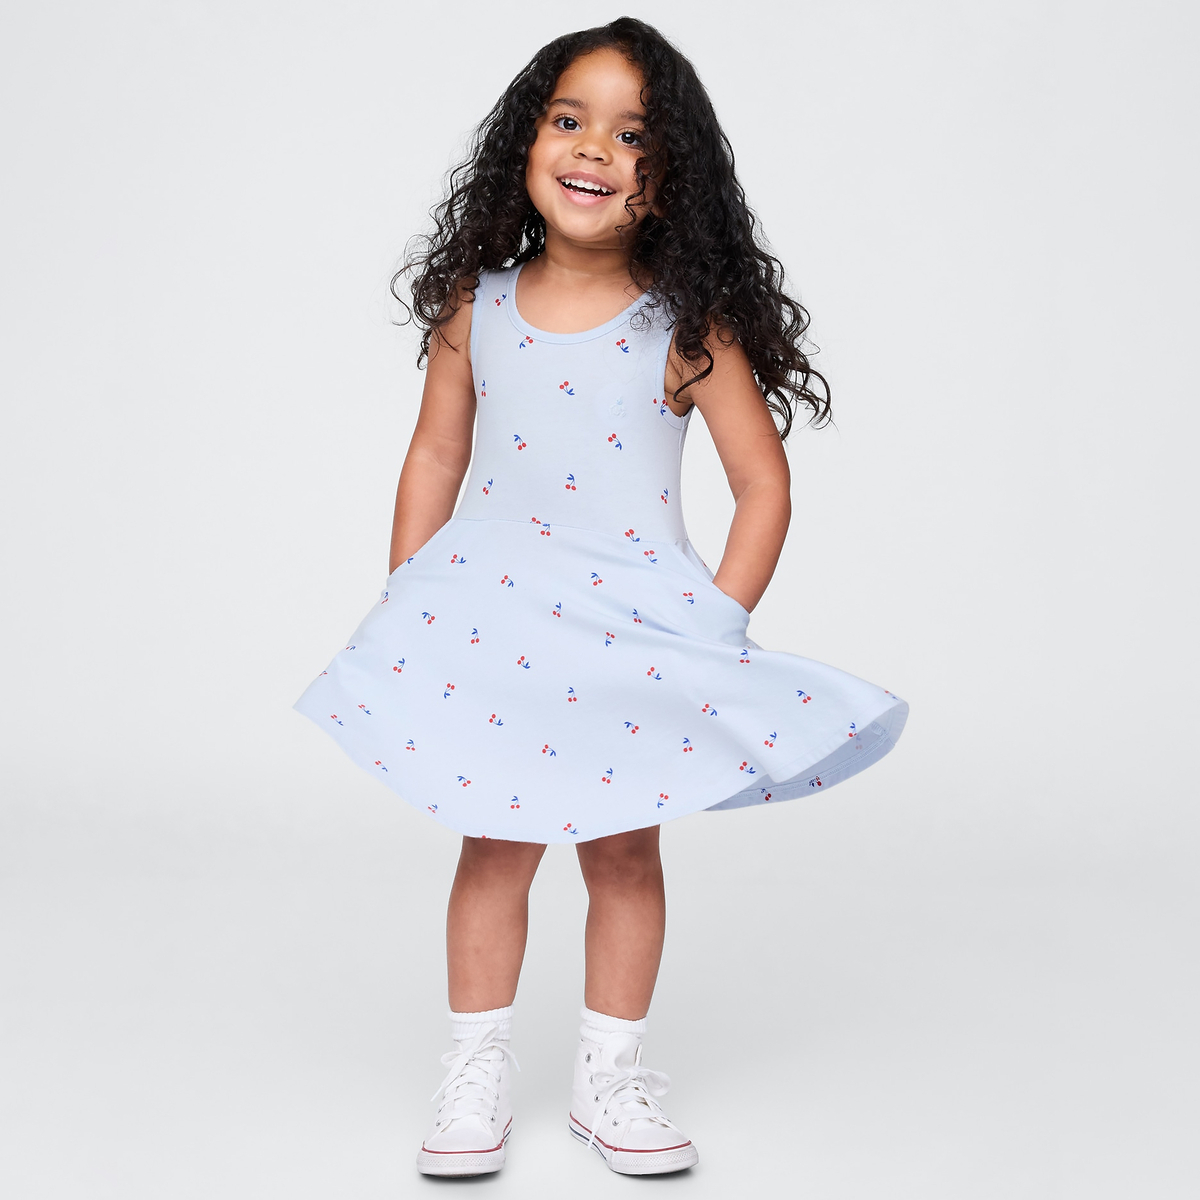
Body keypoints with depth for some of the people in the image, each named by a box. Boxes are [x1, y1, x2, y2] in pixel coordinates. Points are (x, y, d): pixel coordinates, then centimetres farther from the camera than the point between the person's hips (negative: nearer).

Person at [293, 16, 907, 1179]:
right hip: (491, 611, 1)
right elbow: (435, 457, 8)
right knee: (494, 847, 8)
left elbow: (763, 483, -5)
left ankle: (609, 1078, 27)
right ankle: (476, 1077, 24)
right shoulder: (475, 308, -2)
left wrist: (718, 633, -8)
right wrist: (401, 610, 6)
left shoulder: (686, 327, -10)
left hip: (638, 623, -1)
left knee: (625, 853, 9)